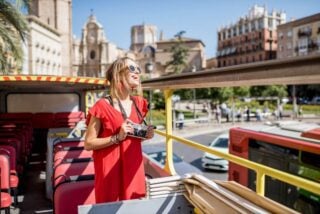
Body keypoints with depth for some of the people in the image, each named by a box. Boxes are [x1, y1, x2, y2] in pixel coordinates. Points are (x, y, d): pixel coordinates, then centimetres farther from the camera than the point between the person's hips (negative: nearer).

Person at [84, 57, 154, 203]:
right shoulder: (103, 106, -11)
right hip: (110, 169, -5)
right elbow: (88, 144, -11)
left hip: (133, 165, 5)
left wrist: (146, 134, -1)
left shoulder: (139, 104, 6)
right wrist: (117, 137, -21)